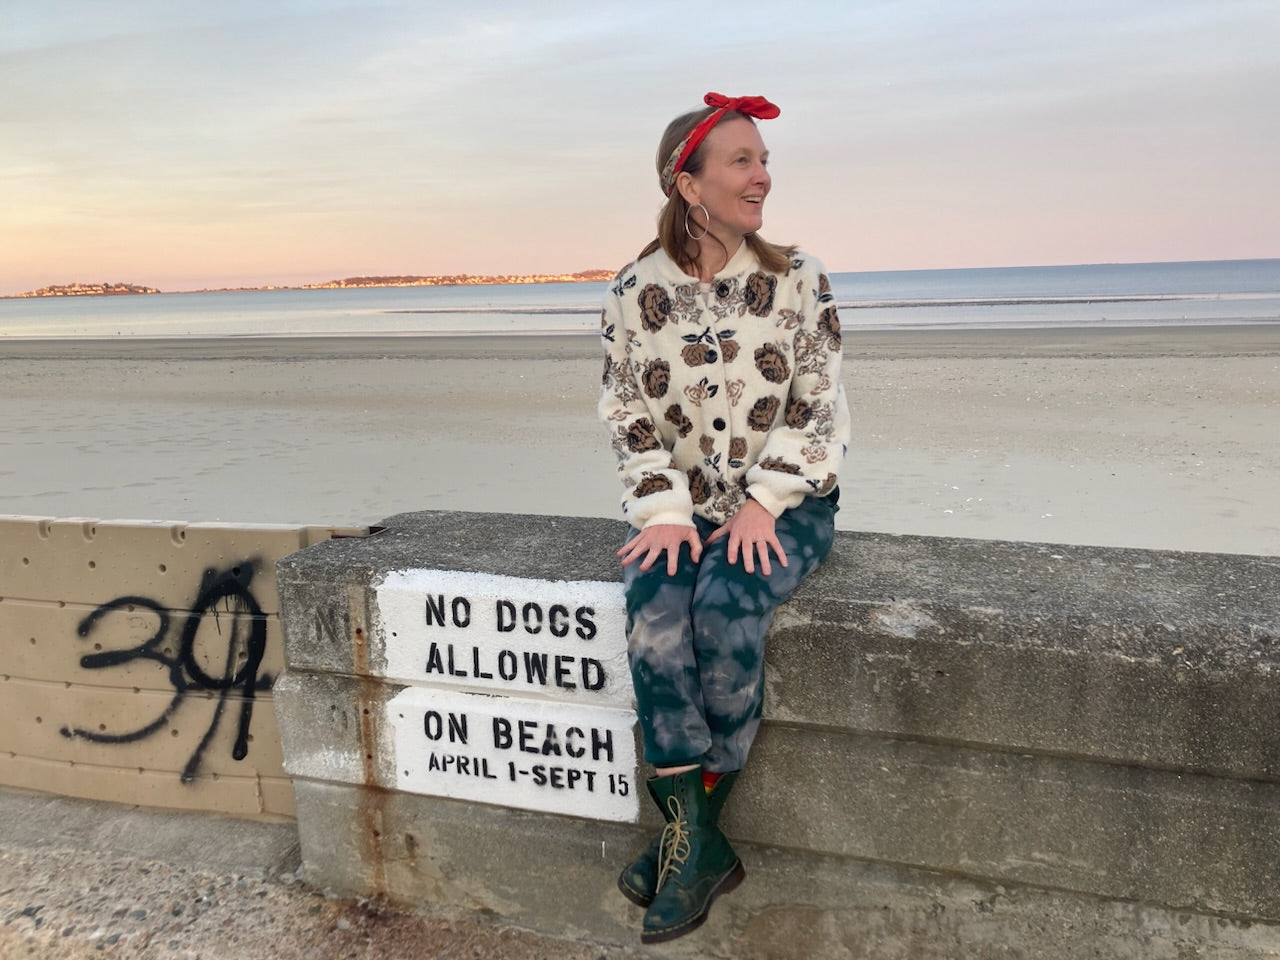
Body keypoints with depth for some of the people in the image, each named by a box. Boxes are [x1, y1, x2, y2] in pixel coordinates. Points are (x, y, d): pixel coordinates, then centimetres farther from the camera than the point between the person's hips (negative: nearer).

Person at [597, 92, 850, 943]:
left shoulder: (799, 279, 0)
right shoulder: (636, 292, 3)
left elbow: (819, 409, -2)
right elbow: (629, 416, 3)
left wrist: (761, 506, -13)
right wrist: (665, 510, -11)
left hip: (785, 504, -1)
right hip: (685, 506, 2)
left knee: (727, 608, -29)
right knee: (656, 611, -27)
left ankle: (690, 829, -10)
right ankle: (700, 844, -17)